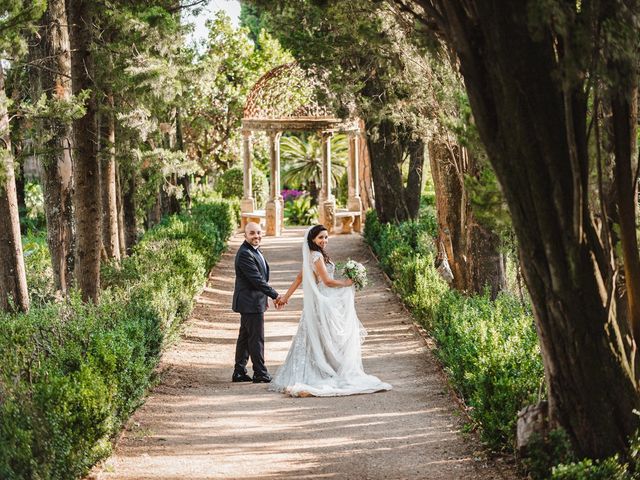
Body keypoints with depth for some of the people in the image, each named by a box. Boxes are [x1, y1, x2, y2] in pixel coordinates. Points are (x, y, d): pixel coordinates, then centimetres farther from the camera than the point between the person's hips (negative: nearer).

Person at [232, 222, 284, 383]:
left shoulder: (254, 251, 14)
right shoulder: (245, 254, -20)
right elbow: (256, 279, -23)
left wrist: (263, 298, 22)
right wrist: (275, 295, -20)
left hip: (250, 302, 11)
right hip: (251, 303, -11)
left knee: (245, 337, 14)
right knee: (256, 338, -5)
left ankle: (239, 373, 20)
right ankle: (260, 374, 0)